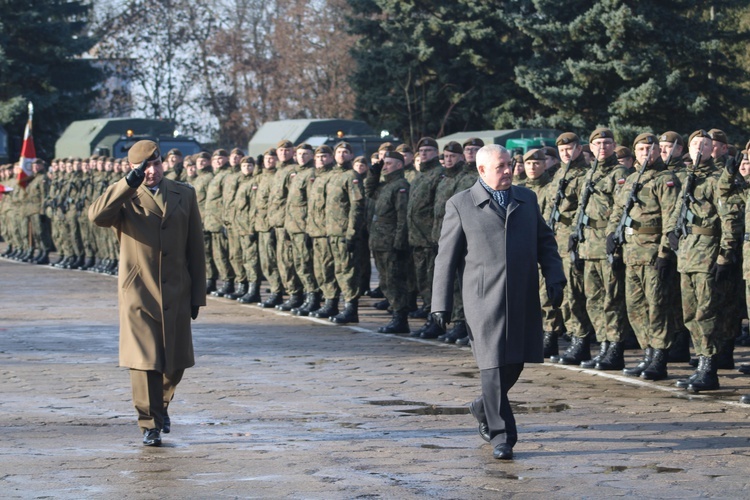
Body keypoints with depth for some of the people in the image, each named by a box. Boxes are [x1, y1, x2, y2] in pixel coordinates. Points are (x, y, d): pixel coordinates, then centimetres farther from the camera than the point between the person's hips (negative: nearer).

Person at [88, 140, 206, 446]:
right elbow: (97, 216, -22)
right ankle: (149, 424, 2)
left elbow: (195, 248, 10)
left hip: (176, 294, 3)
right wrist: (130, 183, -27)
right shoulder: (125, 198, 1)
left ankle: (161, 404, 37)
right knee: (144, 362, -7)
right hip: (138, 294, -3)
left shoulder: (184, 195, 9)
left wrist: (197, 294, 7)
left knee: (175, 363, 9)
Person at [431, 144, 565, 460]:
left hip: (523, 299, 5)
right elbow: (446, 258, 3)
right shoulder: (460, 206, 2)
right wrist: (441, 304, 1)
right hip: (485, 299, -4)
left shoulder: (527, 199, 14)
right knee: (494, 365, -9)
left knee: (515, 363, 10)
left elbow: (545, 242, 19)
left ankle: (484, 407, 36)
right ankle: (501, 435, -3)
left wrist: (554, 279, 4)